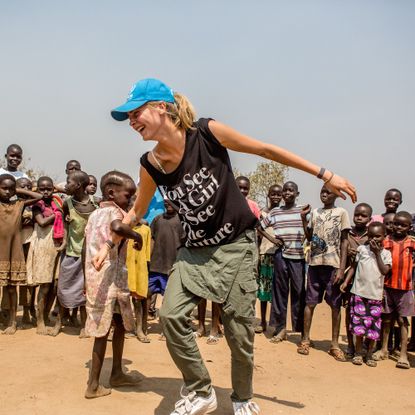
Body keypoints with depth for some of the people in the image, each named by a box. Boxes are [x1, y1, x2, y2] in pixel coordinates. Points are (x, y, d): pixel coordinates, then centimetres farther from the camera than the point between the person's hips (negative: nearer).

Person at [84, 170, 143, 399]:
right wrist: (137, 235, -18)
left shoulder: (94, 214, 15)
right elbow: (117, 227, -36)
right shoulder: (114, 211, -10)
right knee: (103, 331, 2)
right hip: (111, 280, -8)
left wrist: (86, 280, 22)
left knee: (120, 325, 18)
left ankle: (117, 373, 28)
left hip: (94, 278, 8)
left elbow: (86, 249, 17)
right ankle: (93, 384, 10)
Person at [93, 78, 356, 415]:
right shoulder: (150, 165, -6)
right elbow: (136, 212, 13)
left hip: (236, 247, -3)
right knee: (171, 314, -13)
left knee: (240, 331, 2)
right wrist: (109, 245, 14)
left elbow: (267, 150, -8)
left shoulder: (207, 133, -17)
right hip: (195, 251, 4)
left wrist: (326, 175, -6)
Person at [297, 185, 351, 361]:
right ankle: (305, 339, 15)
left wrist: (341, 268, -9)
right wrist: (303, 218, 3)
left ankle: (335, 344, 12)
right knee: (310, 301, 6)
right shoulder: (314, 213, 13)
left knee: (335, 304, 3)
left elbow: (344, 241, -1)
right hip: (315, 263, 3)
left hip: (333, 265, -3)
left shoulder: (341, 213, 1)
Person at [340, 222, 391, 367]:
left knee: (373, 326, 6)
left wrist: (377, 253, -10)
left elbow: (385, 271, -10)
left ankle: (369, 354, 22)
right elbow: (353, 266, 7)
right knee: (359, 324, 1)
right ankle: (358, 352, 18)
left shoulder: (386, 253, 4)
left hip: (376, 295, 1)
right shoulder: (361, 249, 3)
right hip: (359, 292, -1)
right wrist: (346, 281, -1)